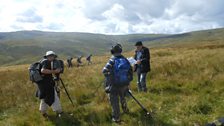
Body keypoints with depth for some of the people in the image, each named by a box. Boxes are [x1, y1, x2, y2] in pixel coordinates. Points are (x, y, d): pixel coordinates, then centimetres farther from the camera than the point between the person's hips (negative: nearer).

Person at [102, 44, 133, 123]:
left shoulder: (112, 60, -16)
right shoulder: (125, 60, -2)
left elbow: (105, 71, -22)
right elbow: (130, 71, 4)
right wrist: (128, 81, 15)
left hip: (114, 85, -5)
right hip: (124, 84, 5)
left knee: (114, 101, 8)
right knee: (122, 97, 30)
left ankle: (116, 118, 13)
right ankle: (125, 109, 48)